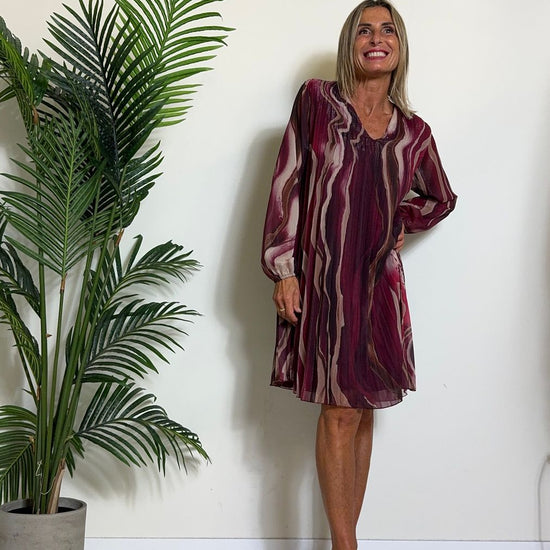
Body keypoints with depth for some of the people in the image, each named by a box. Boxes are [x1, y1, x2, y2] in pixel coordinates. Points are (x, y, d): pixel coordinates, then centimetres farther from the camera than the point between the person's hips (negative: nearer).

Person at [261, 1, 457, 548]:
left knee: (363, 411, 6)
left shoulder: (414, 131, 10)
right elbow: (287, 184, -3)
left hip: (380, 280, 4)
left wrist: (398, 222, 8)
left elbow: (440, 198, 26)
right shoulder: (317, 100, 2)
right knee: (340, 411, -6)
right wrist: (283, 267, -10)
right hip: (323, 276, -4)